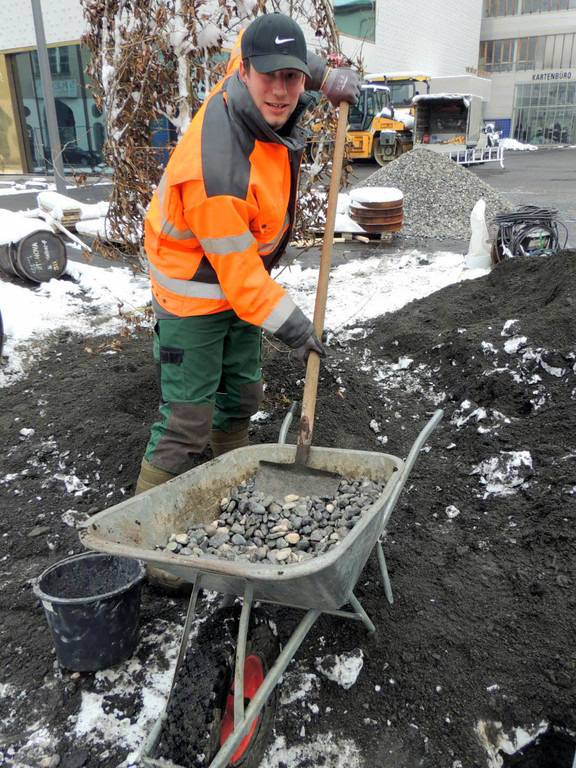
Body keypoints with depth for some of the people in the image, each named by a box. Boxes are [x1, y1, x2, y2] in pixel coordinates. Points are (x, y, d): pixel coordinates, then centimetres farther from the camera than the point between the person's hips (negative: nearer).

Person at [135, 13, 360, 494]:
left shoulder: (242, 88, -9)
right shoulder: (218, 172, -36)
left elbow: (246, 42, 16)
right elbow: (236, 267, -28)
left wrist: (326, 76, 6)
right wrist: (291, 325, -19)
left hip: (242, 280, 9)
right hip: (195, 295, -9)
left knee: (243, 395, 19)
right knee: (189, 418, -7)